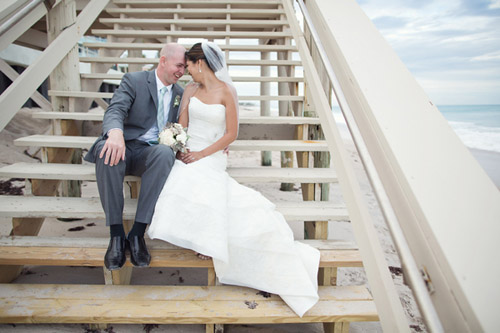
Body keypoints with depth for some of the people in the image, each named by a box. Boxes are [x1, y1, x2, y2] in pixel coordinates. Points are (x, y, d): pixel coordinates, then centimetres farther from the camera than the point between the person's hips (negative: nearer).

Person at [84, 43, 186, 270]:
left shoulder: (180, 94, 16)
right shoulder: (134, 80, 2)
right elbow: (115, 111, -14)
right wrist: (115, 132, -39)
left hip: (152, 152, 2)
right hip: (125, 147, -2)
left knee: (166, 153, -35)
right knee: (106, 151, -38)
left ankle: (137, 233, -32)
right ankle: (116, 233, -29)